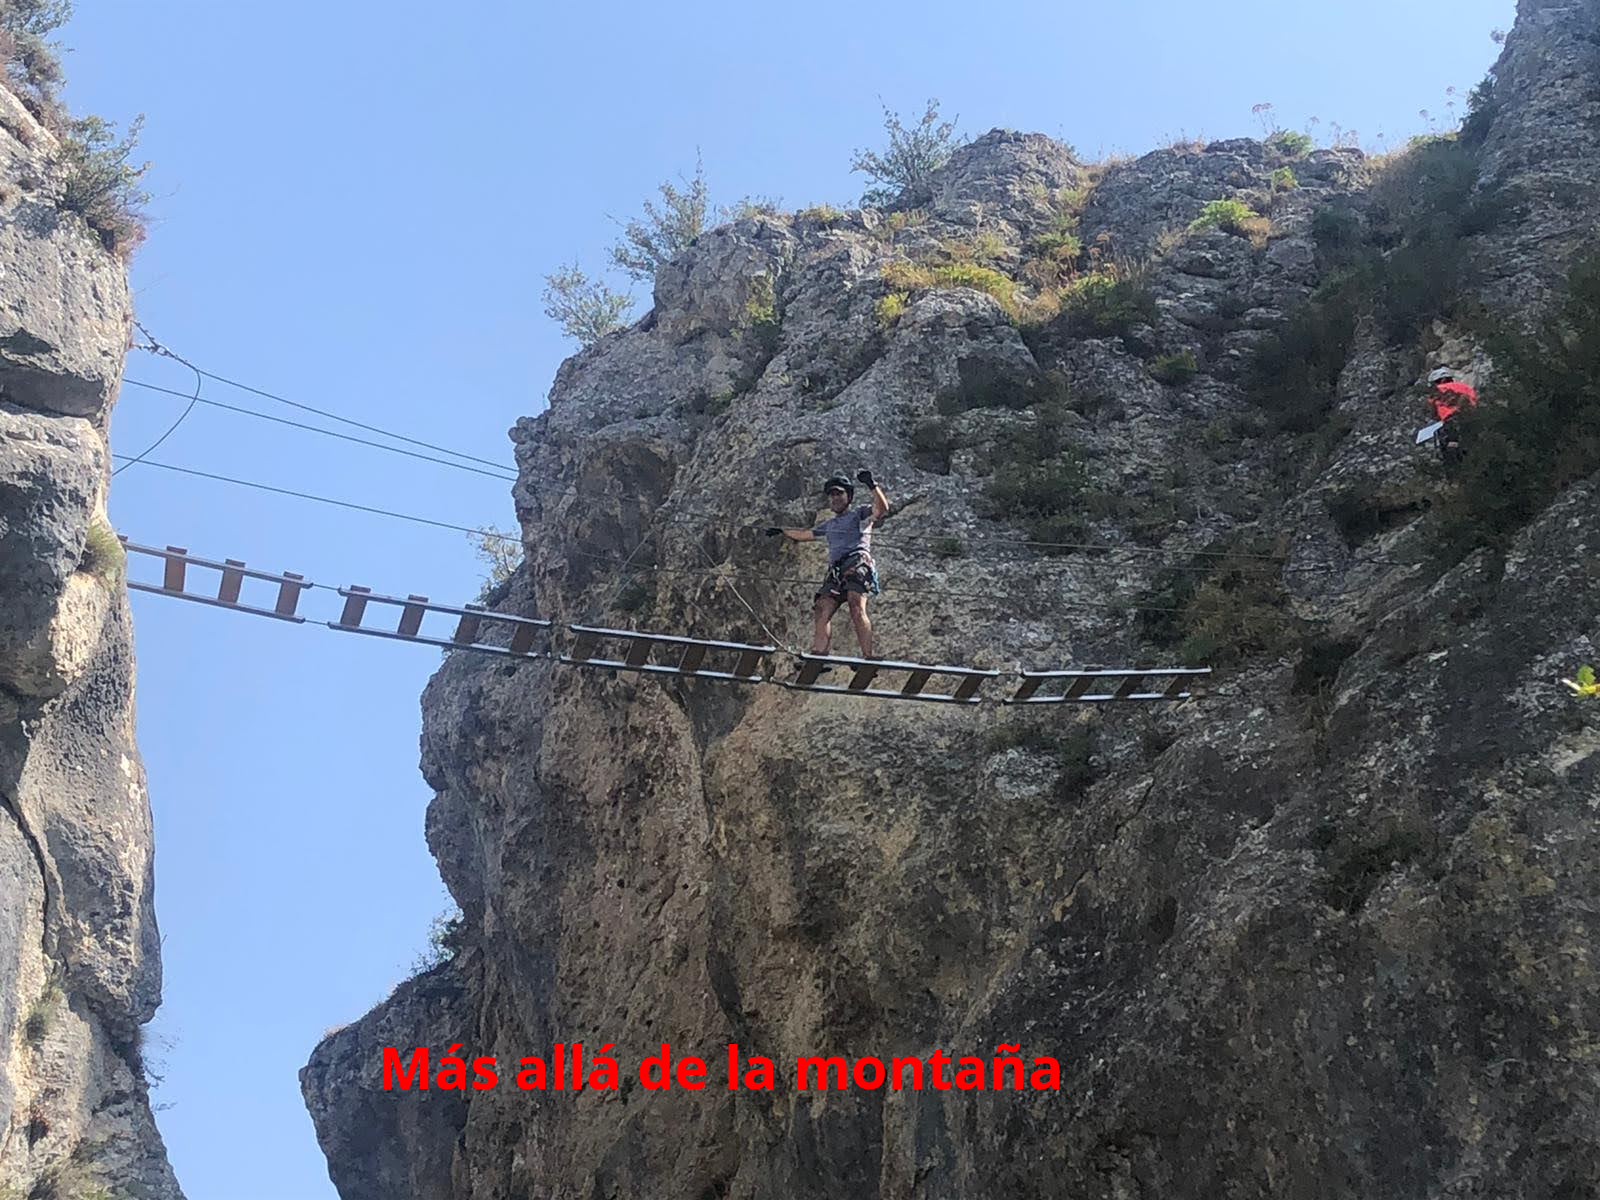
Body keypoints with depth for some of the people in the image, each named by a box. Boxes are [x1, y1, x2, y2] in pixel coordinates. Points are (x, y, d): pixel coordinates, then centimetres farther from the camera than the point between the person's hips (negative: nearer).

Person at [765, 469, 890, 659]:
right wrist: (782, 532, 55)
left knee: (856, 608, -26)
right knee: (821, 611, -11)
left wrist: (872, 485, -16)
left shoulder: (860, 514, 16)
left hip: (857, 562, -7)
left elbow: (882, 508, -4)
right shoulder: (829, 525, 35)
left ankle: (867, 657, -34)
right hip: (835, 571, 7)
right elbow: (805, 534, 48)